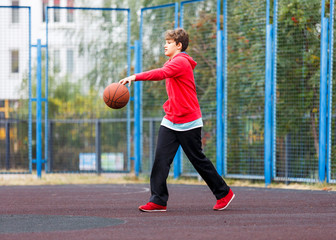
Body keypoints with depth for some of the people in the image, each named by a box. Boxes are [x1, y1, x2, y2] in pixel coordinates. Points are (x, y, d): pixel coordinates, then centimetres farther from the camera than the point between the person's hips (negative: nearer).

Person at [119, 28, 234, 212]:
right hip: (170, 121, 9)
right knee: (161, 159, -5)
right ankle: (158, 201, -7)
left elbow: (161, 74, -34)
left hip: (188, 122, -9)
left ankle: (224, 193, 18)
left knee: (198, 160, 1)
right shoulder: (172, 63, 16)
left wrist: (135, 77, -41)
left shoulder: (181, 62, -16)